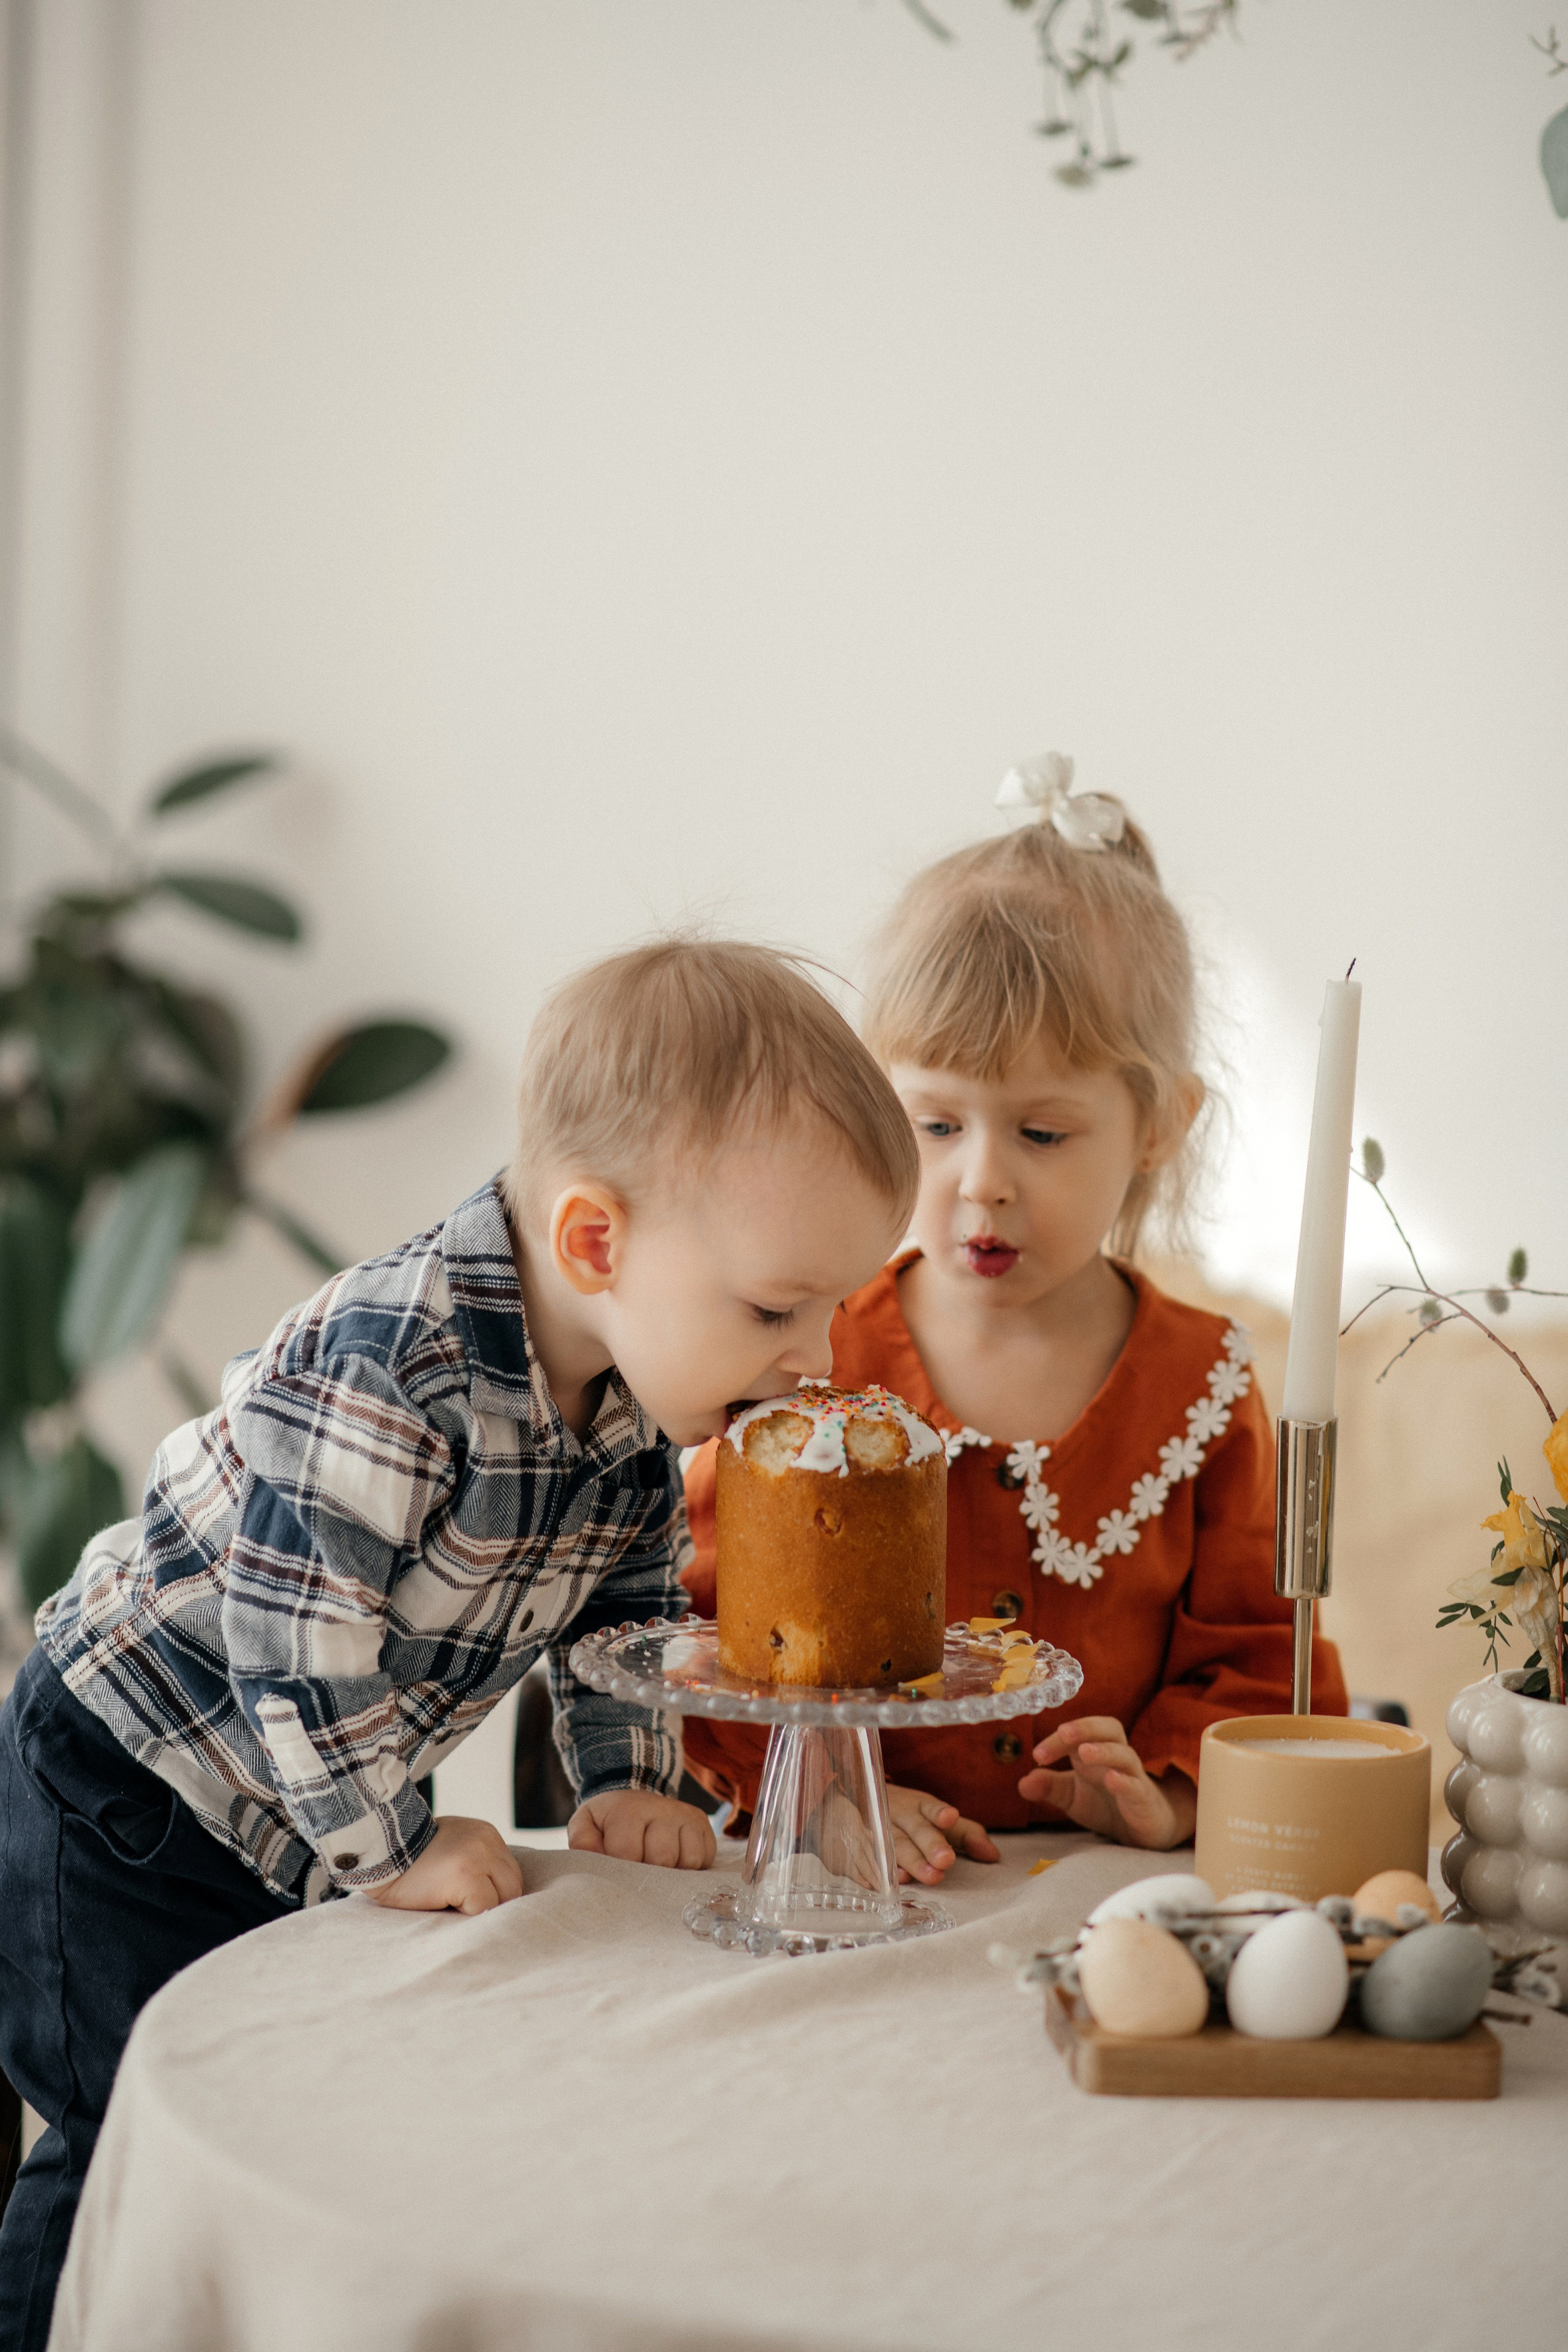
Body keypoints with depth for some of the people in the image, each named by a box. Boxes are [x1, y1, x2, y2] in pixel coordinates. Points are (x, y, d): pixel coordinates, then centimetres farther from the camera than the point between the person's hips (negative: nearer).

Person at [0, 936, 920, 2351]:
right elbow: (297, 1637, -31)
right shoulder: (390, 1363, -34)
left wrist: (629, 1779, -2)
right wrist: (389, 1848, -22)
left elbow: (627, 1597, 8)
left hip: (308, 1811, 7)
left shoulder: (645, 1383, -8)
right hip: (126, 1789, -7)